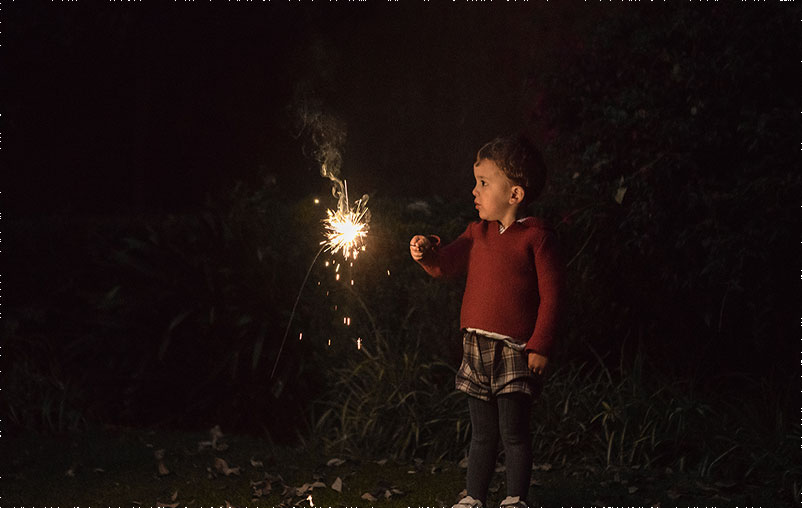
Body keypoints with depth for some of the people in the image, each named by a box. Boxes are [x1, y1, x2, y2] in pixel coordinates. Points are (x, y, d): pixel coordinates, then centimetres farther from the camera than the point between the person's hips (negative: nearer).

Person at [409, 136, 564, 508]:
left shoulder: (537, 236, -9)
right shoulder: (477, 233, 10)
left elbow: (551, 295, -10)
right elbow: (447, 266, 15)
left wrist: (540, 346, -13)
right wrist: (427, 252, -7)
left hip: (516, 351, -6)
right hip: (476, 347, 6)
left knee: (513, 432, 0)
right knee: (482, 433, 14)